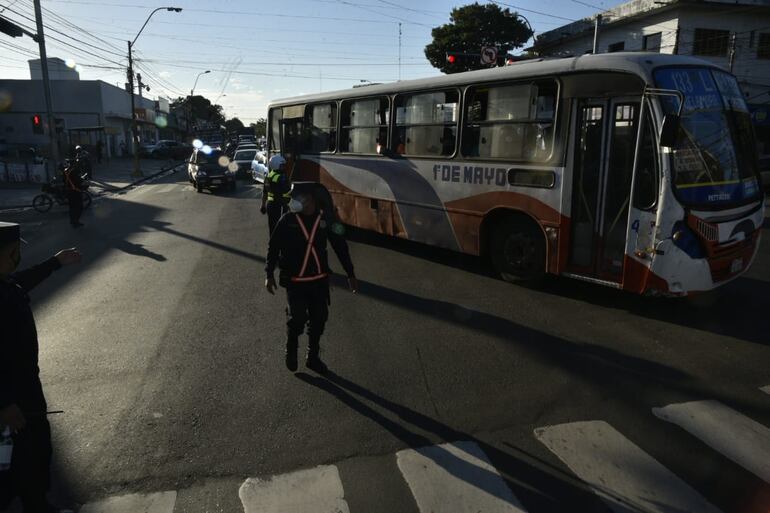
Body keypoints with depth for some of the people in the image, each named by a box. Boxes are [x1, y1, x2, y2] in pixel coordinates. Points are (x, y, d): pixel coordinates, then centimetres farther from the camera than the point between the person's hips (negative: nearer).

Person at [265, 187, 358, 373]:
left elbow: (340, 246, 2)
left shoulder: (325, 219, -6)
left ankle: (313, 357, 30)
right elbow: (273, 246, -1)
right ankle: (291, 350, 23)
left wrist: (350, 274, 4)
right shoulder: (288, 220, -9)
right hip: (295, 281, -2)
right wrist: (269, 274, -4)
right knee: (297, 319, -8)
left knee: (319, 319, 9)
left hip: (319, 280, 2)